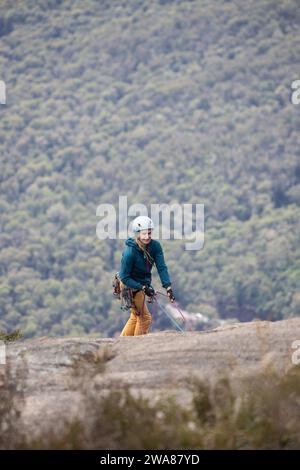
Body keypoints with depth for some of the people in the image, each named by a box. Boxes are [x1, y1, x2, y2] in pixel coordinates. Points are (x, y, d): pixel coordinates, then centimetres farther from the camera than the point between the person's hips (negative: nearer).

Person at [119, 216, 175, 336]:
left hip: (143, 284, 7)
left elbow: (161, 267, -16)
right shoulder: (130, 252, -28)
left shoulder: (155, 246, -13)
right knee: (145, 318, -9)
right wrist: (143, 288, -29)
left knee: (135, 317, 20)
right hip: (130, 286, -7)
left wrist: (168, 287, -28)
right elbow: (124, 278, -23)